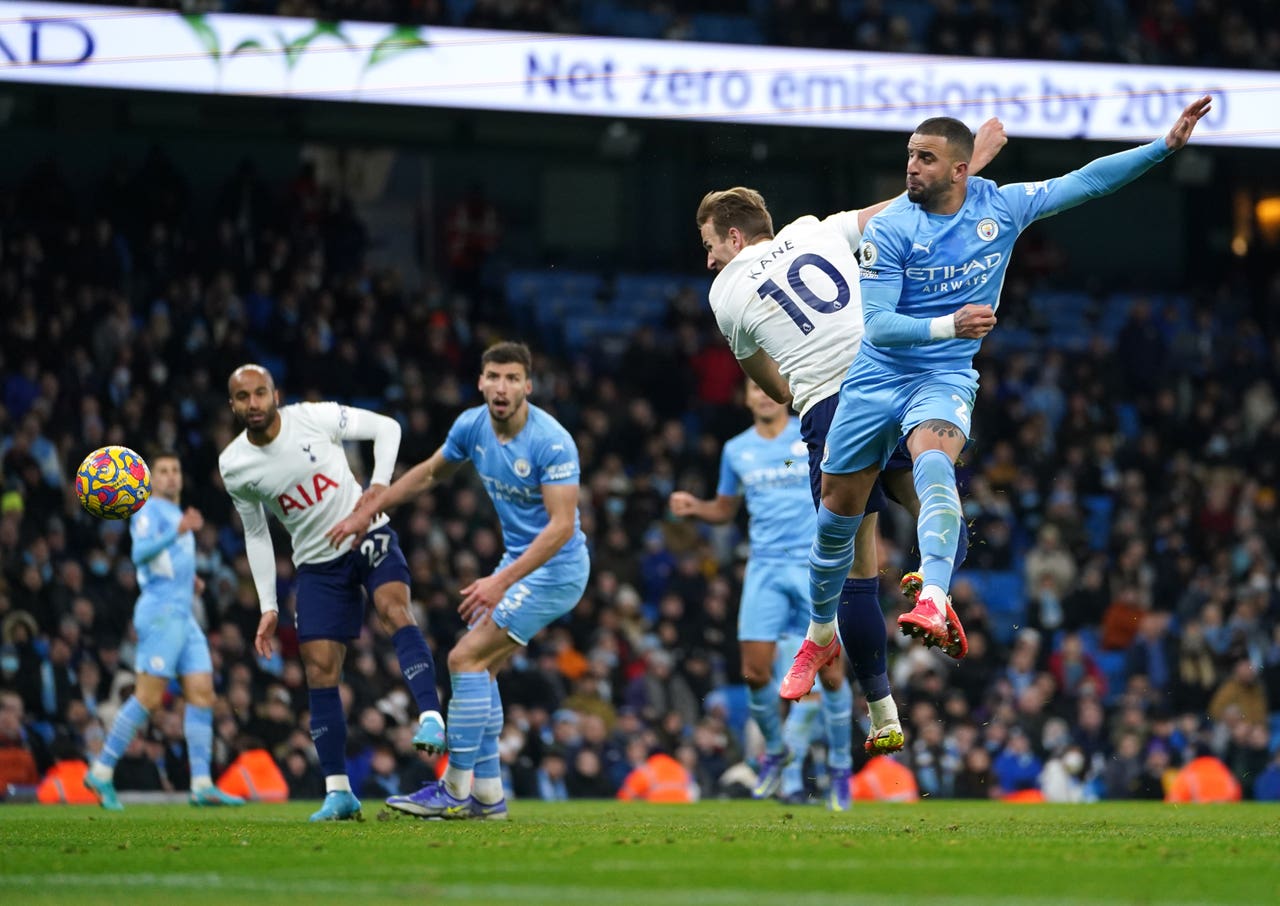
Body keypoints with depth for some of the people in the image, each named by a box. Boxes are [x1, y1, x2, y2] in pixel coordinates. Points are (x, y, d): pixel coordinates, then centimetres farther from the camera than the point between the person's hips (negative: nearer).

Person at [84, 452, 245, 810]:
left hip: (183, 616, 9)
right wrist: (178, 531, -33)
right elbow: (140, 553, -21)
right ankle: (101, 773, -6)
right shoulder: (151, 511, -4)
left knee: (202, 693, 0)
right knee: (148, 697, -12)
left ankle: (202, 785, -5)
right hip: (161, 611, -9)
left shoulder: (176, 514, 23)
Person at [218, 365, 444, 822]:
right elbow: (256, 535, 8)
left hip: (368, 537, -3)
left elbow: (386, 428, -3)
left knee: (393, 608, -32)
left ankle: (430, 716, -44)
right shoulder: (234, 467, -5)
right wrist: (268, 607, 5)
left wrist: (378, 488, -16)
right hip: (317, 561, 3)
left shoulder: (315, 417, -14)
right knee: (319, 669, -5)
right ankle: (338, 792, 0)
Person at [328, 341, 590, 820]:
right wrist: (367, 511, 16)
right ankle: (487, 794, 13)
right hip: (519, 560, 8)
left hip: (556, 569, -8)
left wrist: (501, 582, -35)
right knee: (482, 667, 7)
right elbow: (430, 472, 18)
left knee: (466, 658, -13)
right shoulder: (472, 426, -2)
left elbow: (562, 524, -29)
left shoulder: (551, 443, -25)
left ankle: (456, 789, -9)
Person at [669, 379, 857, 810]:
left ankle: (841, 767, 11)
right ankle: (776, 751, 21)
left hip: (817, 565, -3)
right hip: (764, 568, 3)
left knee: (830, 671, -6)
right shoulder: (737, 450, 10)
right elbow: (725, 508, 22)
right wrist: (693, 507, 2)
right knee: (755, 672, -5)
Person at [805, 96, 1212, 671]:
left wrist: (1167, 144, -2)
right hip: (876, 377, 1)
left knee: (933, 464, -33)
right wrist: (949, 326, -32)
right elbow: (877, 325, -17)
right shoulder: (888, 229, -11)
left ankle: (934, 602, -54)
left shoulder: (1001, 207, -4)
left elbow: (1086, 182, 4)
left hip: (945, 378, -1)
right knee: (837, 512, 5)